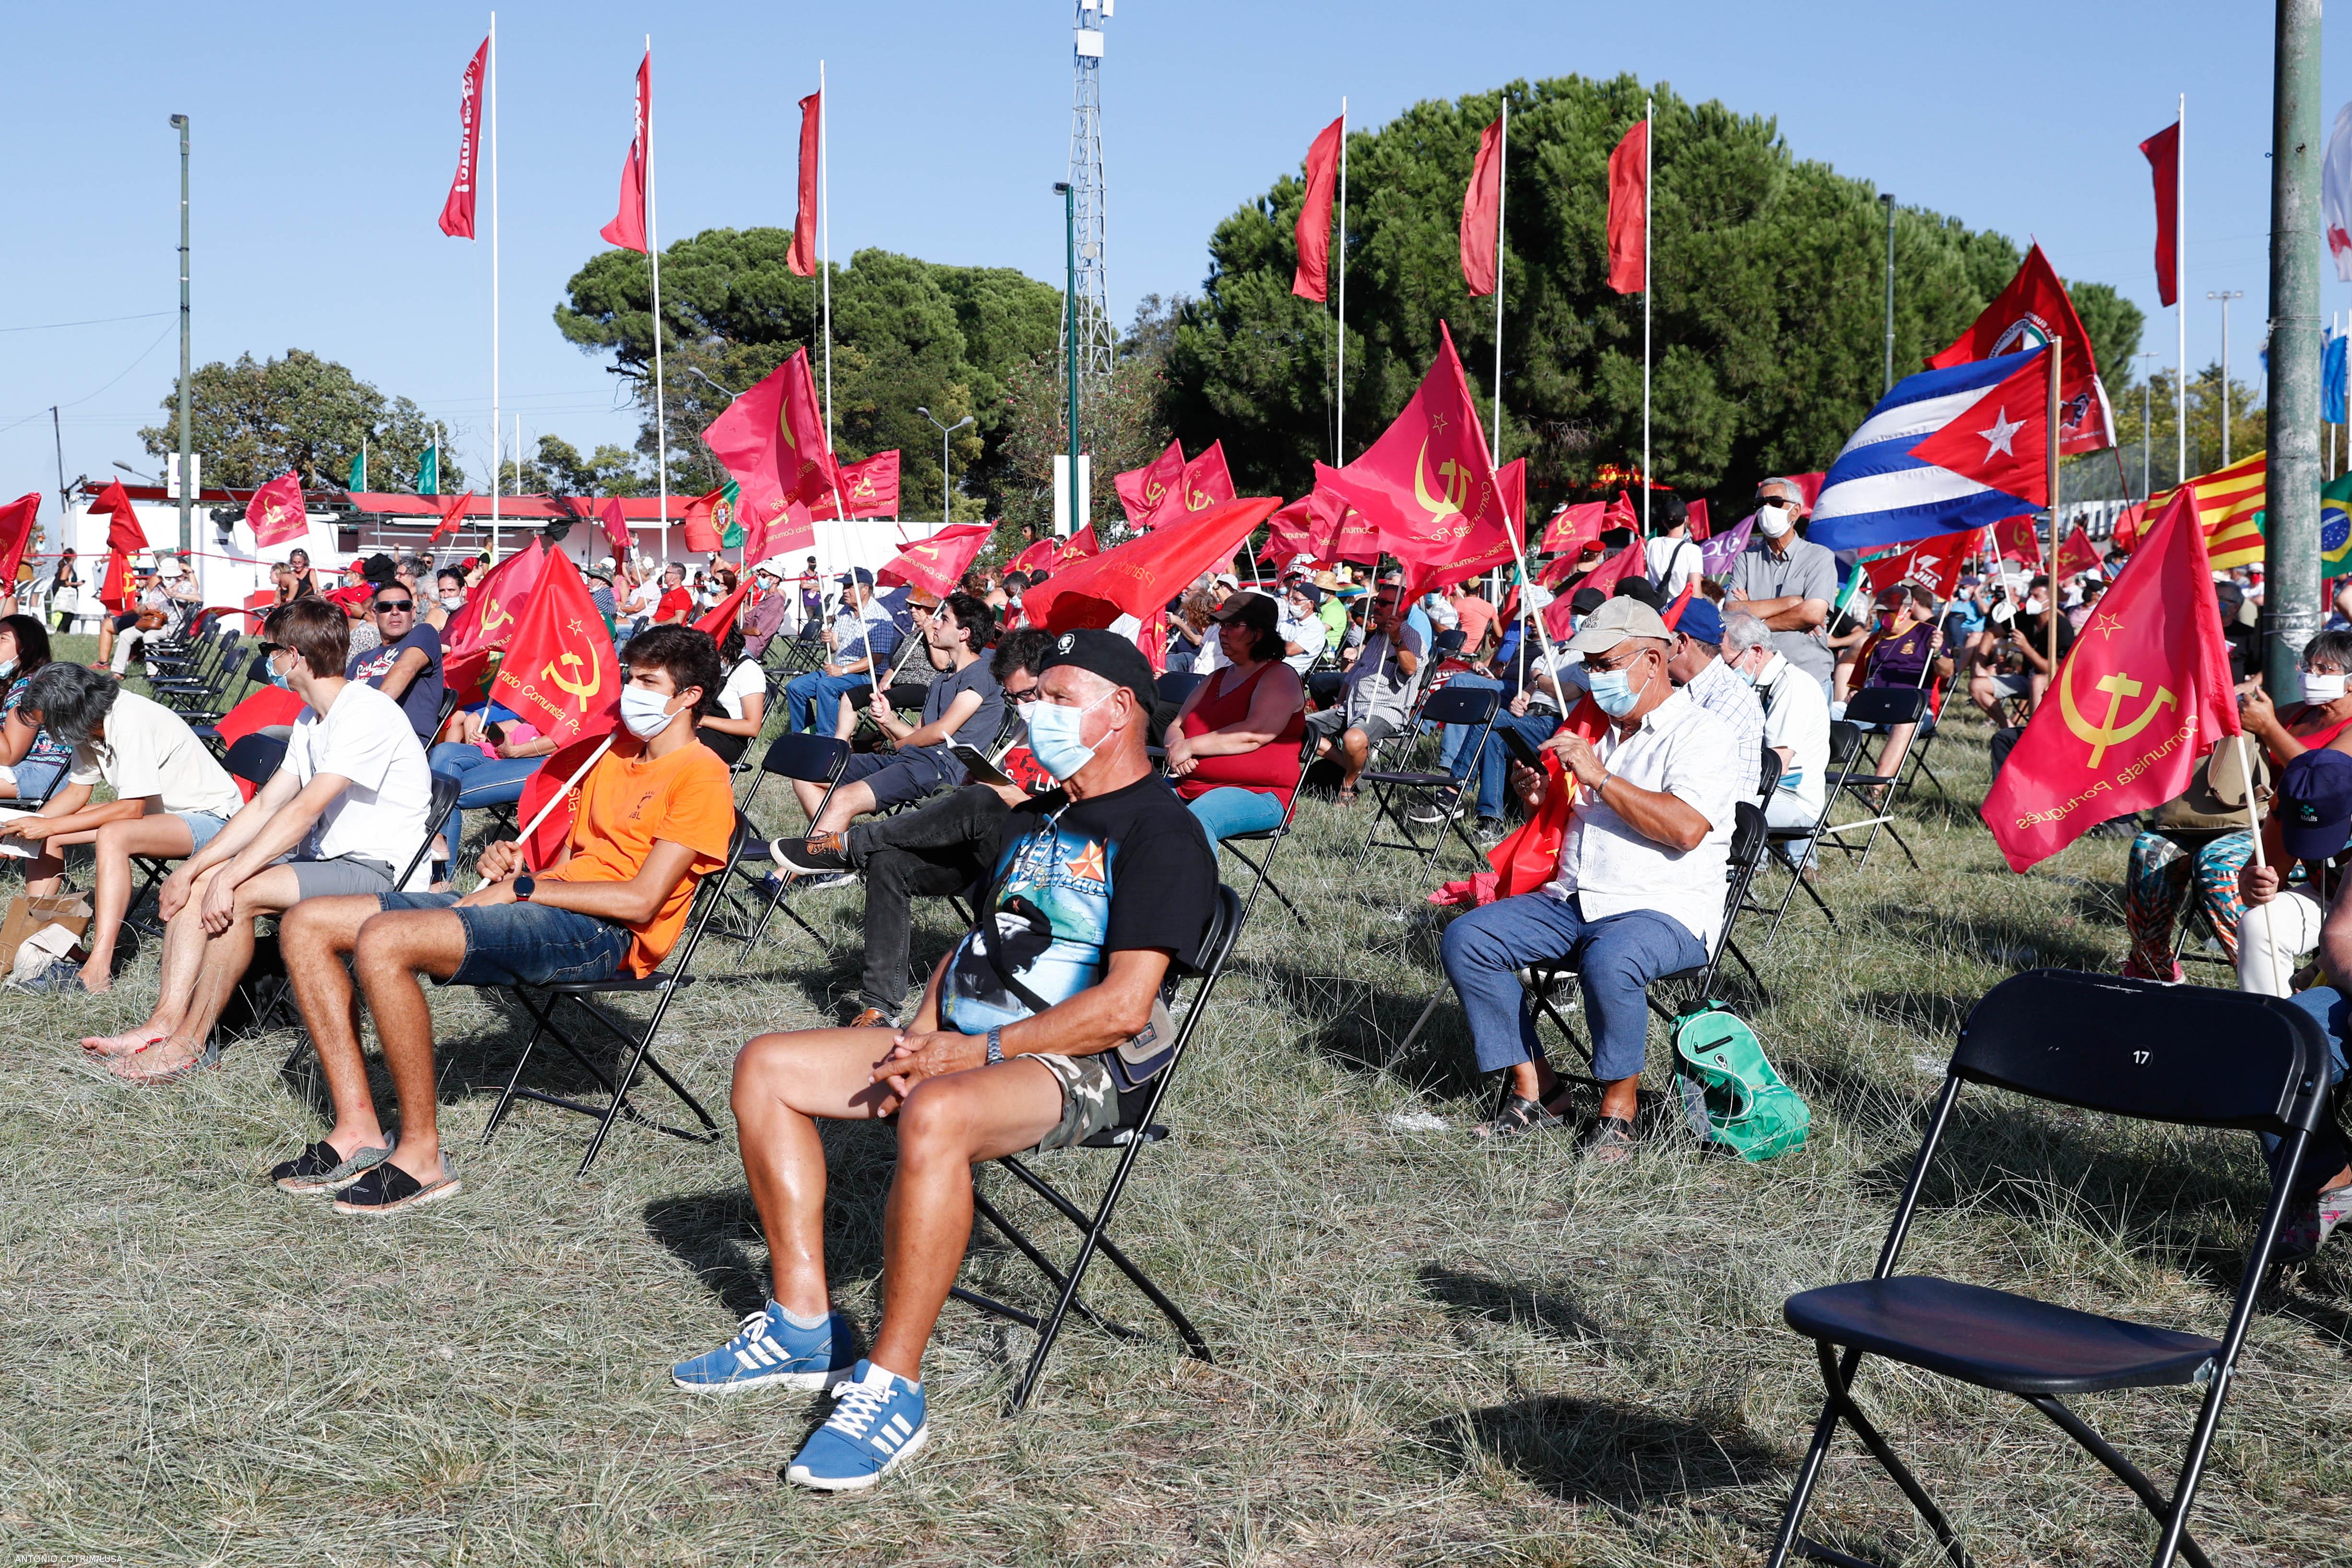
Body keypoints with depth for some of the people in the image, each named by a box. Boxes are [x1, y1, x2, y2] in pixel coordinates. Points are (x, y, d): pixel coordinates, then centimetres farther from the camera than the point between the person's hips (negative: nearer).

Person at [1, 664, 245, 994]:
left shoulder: (132, 722, -26)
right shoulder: (88, 723, 0)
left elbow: (132, 809, -26)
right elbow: (77, 792, 9)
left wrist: (49, 826, -23)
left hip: (209, 816, -10)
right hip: (154, 811, 10)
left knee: (112, 836, -36)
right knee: (43, 834, 0)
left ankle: (98, 972, -40)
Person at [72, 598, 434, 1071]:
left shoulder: (366, 712, -17)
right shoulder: (310, 720, 16)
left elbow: (305, 810, -24)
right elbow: (264, 806, 12)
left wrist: (228, 878, -27)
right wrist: (191, 869, 2)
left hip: (377, 870, -10)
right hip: (327, 860, 10)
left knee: (236, 897, -27)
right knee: (194, 886, -3)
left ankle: (192, 1042, -15)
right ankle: (166, 1022, -11)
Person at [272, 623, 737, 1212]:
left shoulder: (701, 776, -3)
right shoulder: (614, 758, 26)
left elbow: (641, 901, -13)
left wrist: (524, 888, -8)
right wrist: (513, 865, 3)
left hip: (600, 937, -10)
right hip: (540, 907, 10)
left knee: (381, 942, -30)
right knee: (307, 925, 0)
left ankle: (421, 1156, -21)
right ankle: (359, 1130, -6)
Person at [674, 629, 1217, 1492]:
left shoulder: (1160, 832, -9)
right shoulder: (1029, 821, 22)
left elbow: (1124, 1007, -19)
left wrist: (977, 1052, -19)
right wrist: (922, 1033, 4)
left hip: (1084, 1067, -9)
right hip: (959, 1043, 10)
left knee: (936, 1114, -40)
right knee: (766, 1067, 1)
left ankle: (891, 1388, -30)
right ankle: (804, 1327, 2)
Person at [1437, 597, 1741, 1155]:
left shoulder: (1702, 734, -3)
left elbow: (1687, 829, -20)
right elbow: (1563, 820, 28)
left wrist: (1600, 779, -18)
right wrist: (1539, 798, 4)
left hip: (1665, 910, -7)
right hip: (1570, 900, 7)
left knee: (1609, 962, -39)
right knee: (1465, 940, -12)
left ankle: (1618, 1109, -18)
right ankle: (1533, 1089, -7)